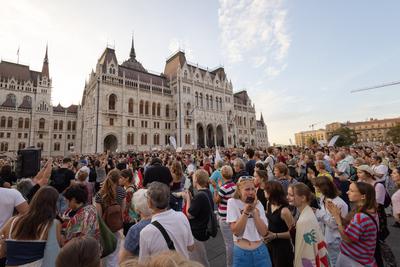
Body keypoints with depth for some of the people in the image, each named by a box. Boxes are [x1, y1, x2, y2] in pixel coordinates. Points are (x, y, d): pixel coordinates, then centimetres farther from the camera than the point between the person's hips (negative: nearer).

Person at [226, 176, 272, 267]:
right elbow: (236, 231, -16)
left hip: (260, 250, 3)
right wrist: (246, 211, -24)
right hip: (241, 253, -2)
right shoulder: (233, 202, -12)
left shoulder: (258, 204, -2)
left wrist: (254, 210, -17)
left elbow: (264, 232, -9)